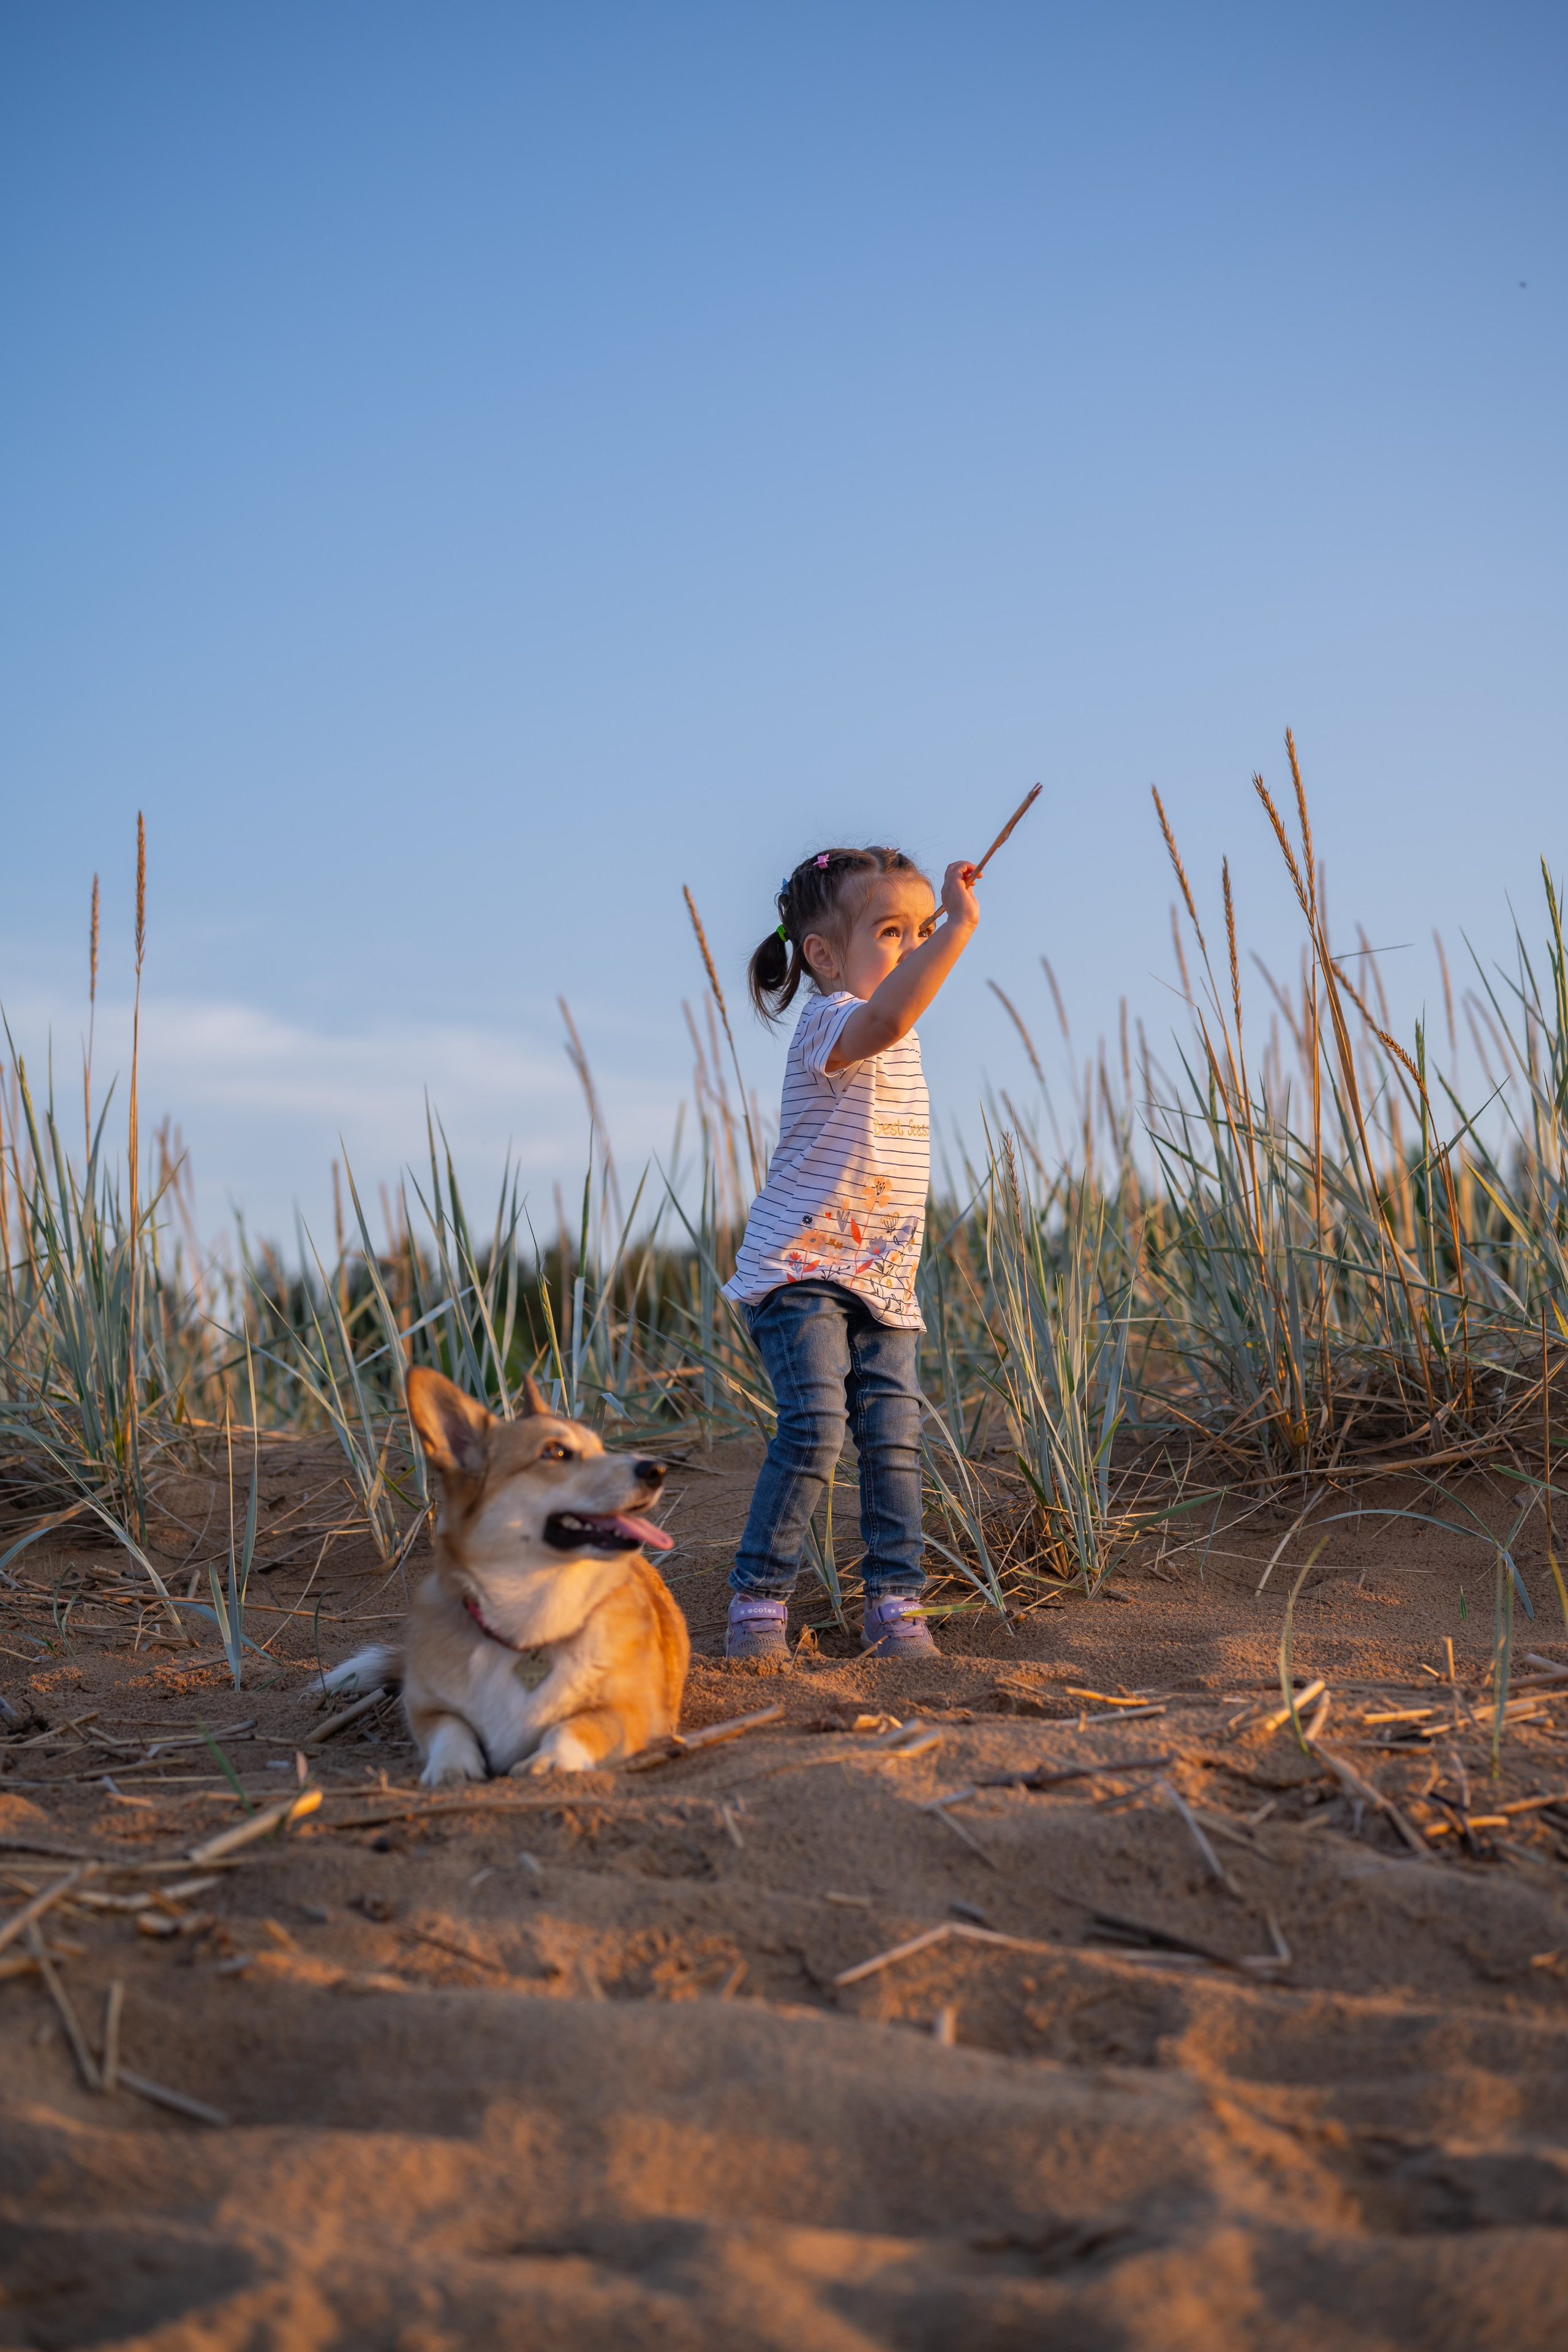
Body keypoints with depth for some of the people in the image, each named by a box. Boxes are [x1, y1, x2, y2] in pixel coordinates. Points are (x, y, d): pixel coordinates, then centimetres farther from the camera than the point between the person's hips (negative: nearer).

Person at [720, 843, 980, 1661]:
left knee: (893, 1436, 0)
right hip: (801, 1269, -8)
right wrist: (962, 926, -46)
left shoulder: (898, 1042, 14)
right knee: (815, 1424, -18)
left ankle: (894, 1602, 8)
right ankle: (757, 1600, -7)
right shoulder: (830, 1023, -16)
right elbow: (884, 1018, -42)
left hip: (883, 1282, 8)